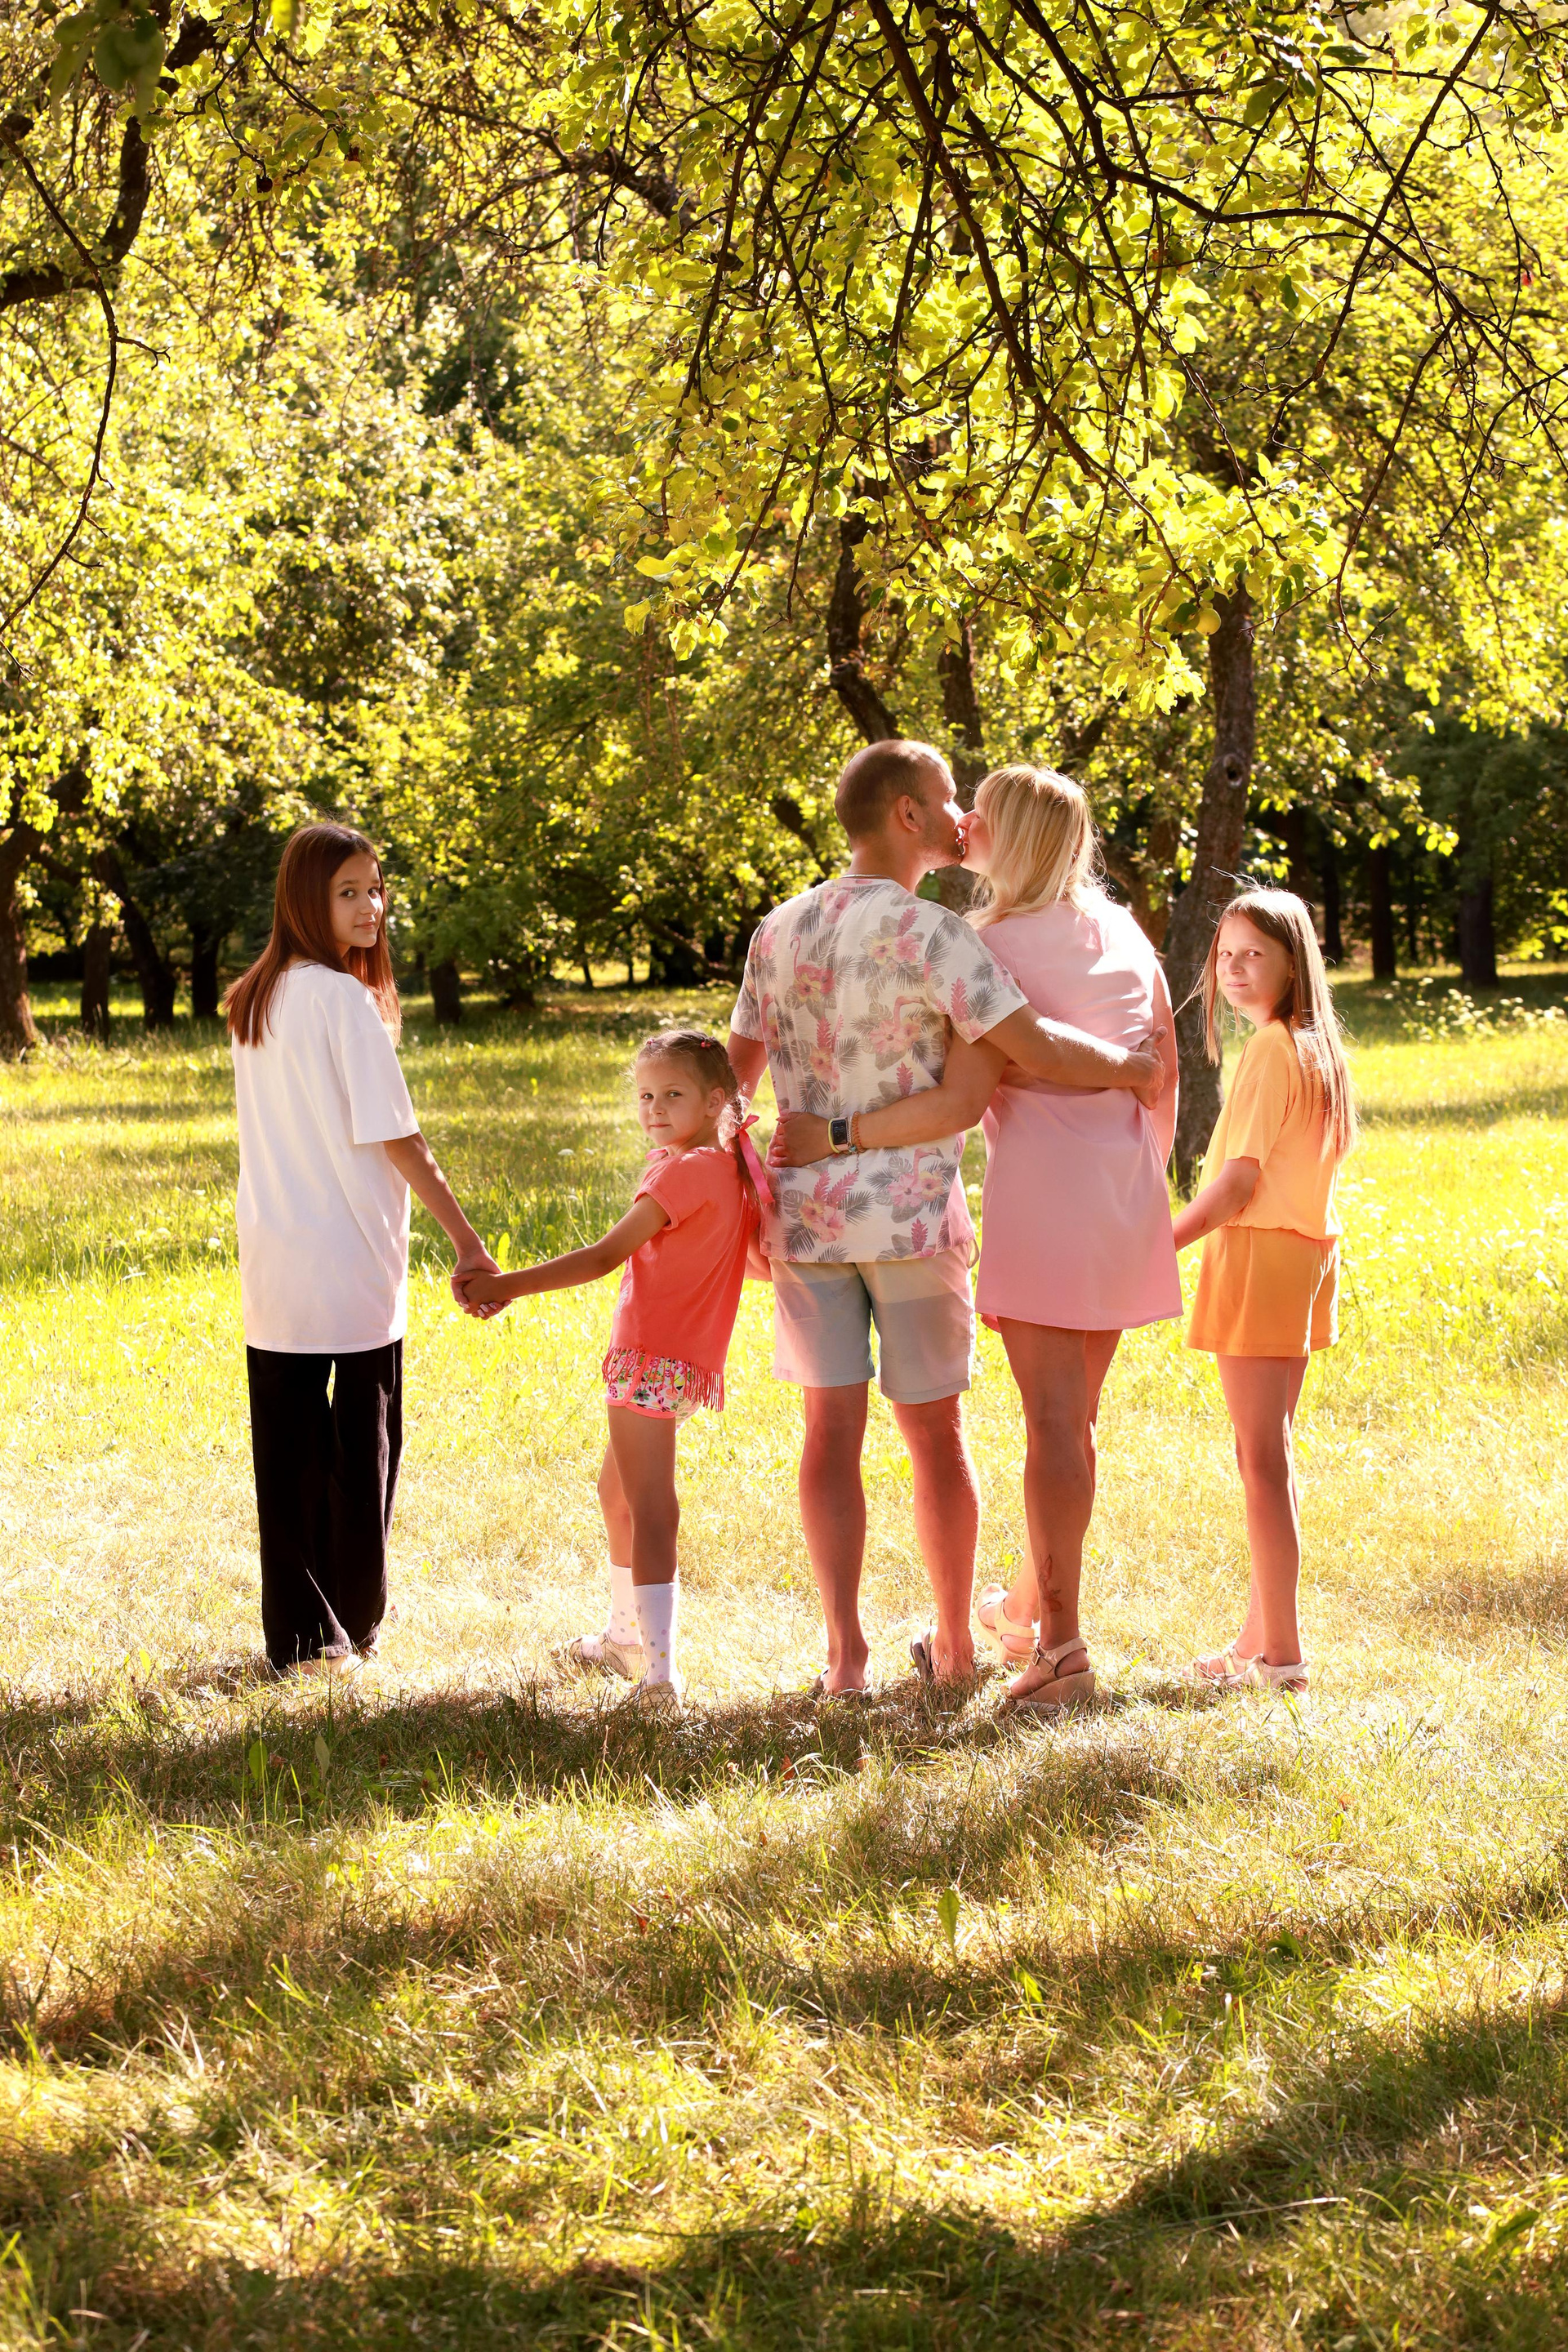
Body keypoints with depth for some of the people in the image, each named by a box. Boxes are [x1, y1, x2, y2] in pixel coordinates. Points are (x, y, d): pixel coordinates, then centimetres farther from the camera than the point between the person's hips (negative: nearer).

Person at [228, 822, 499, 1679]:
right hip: (350, 1259, -6)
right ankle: (354, 1626, 17)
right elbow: (393, 1136, -14)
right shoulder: (344, 998, -13)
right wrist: (465, 1238, -10)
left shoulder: (251, 1000, 10)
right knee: (362, 1442, 8)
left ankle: (297, 1634, 8)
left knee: (289, 1449, 7)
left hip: (270, 1258, 6)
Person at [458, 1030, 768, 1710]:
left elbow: (604, 1256, -19)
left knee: (648, 1509, -15)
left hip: (652, 1360, -10)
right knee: (616, 1493, 26)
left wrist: (508, 1286, -18)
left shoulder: (687, 1170, -16)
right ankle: (624, 1637, 42)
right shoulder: (730, 1165, 10)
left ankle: (661, 1674, -23)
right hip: (679, 1356, 10)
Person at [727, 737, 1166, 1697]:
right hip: (911, 1209, -4)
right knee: (935, 1430, 9)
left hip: (806, 1210, 4)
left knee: (833, 1429, 6)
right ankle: (954, 1644, 19)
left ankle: (846, 1650, 1)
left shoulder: (780, 929, 7)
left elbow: (739, 1069, 12)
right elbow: (1031, 1045, -20)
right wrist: (1133, 1069, -5)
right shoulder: (930, 933, -12)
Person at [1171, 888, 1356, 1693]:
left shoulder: (1267, 1052, -16)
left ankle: (1280, 1651, -6)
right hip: (1308, 1250, 10)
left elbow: (1238, 1181, -20)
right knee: (1269, 1453, 16)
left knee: (1261, 1456, -6)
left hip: (1259, 1254, -10)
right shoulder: (1317, 1048, 12)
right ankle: (1262, 1635, 22)